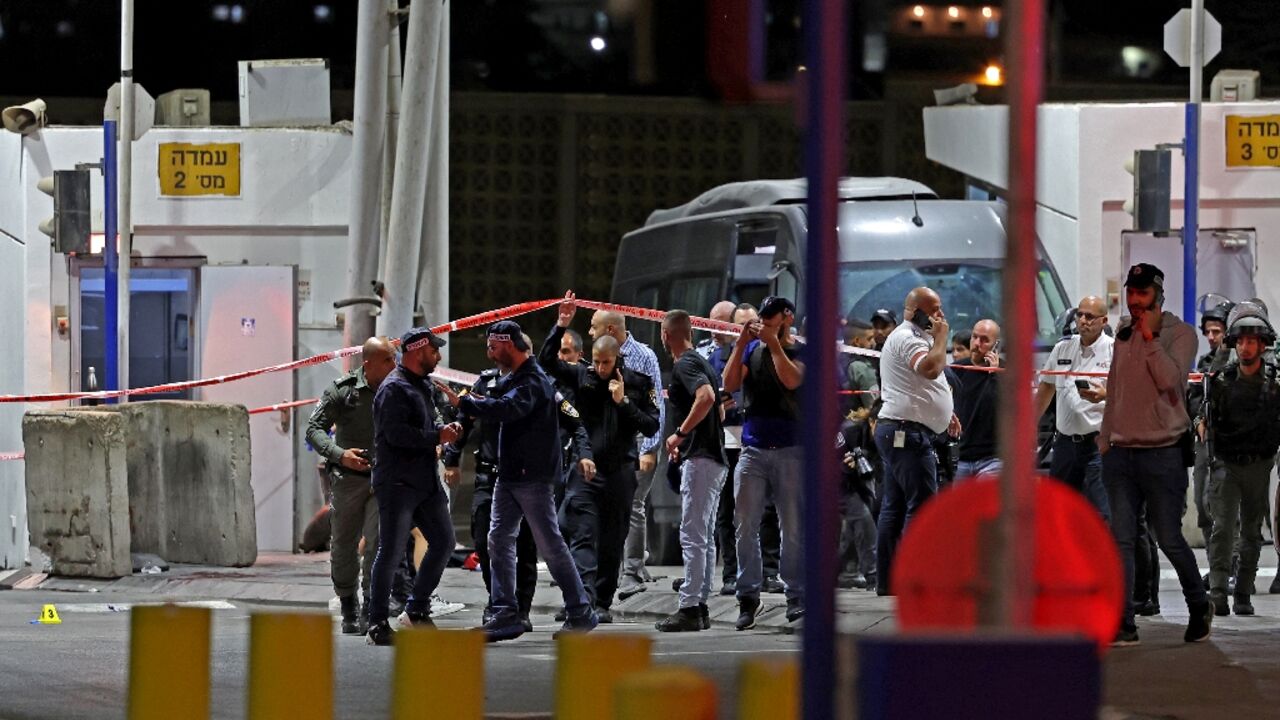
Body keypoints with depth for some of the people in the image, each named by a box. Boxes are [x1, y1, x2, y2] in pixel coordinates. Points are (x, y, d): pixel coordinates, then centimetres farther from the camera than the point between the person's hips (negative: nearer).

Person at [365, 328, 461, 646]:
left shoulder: (421, 387, 19)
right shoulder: (394, 389, -12)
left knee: (443, 541, 8)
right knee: (391, 551, -7)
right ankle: (378, 622, -1)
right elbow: (396, 433, -23)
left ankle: (417, 610, 19)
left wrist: (444, 430, 8)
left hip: (425, 482, 10)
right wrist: (437, 436, -15)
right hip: (397, 484, -9)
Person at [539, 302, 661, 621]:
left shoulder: (638, 384, 2)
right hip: (586, 470, -1)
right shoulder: (581, 377, 3)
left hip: (620, 472, 1)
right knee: (583, 537, -13)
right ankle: (584, 599, -24)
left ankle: (603, 603, 19)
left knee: (612, 543, 9)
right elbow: (546, 361, -2)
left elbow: (652, 427, -2)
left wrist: (623, 402, -13)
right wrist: (561, 325, -10)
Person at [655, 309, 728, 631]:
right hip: (714, 457, 10)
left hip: (699, 459, -10)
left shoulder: (685, 364, -11)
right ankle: (700, 606, 15)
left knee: (693, 536, -11)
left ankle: (689, 609, -14)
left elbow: (706, 397, -28)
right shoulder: (701, 362, 19)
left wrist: (680, 433, -19)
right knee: (704, 537, 12)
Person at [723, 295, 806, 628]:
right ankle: (748, 596, 2)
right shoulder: (751, 349, 13)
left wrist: (773, 342, -14)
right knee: (745, 526, -2)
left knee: (794, 527, -1)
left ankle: (796, 596, 3)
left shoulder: (799, 351, 4)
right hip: (753, 448, 3)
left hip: (790, 450, -3)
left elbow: (791, 379, -15)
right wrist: (741, 344, -7)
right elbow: (730, 384, 1)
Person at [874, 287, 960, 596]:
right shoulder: (907, 338, -13)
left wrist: (944, 414, 23)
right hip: (908, 433, -11)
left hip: (896, 432, 11)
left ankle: (886, 581, 11)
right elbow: (931, 368, -30)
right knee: (922, 507, -13)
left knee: (894, 508, 10)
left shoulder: (912, 337, 23)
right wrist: (941, 336, -16)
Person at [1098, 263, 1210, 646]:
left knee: (1169, 540, 0)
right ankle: (1124, 625, -4)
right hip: (1121, 452, 5)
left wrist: (1151, 336, -16)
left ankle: (1199, 607, 22)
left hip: (1163, 452, -5)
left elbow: (1169, 379, -18)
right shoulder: (1123, 334, 14)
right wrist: (1105, 439, 18)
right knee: (1122, 539, -3)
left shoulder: (1180, 333, -3)